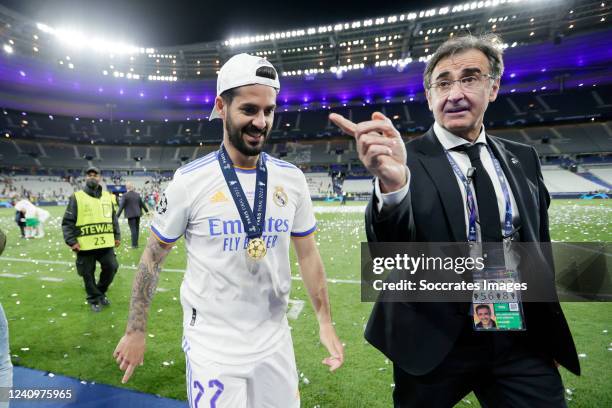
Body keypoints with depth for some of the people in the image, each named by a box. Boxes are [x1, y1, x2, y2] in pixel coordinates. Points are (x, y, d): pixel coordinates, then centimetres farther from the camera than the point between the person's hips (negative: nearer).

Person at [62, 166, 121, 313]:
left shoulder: (107, 196, 10)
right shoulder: (77, 197, -3)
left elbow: (113, 218, 17)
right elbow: (67, 221, -4)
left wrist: (117, 235, 14)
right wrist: (71, 241, -10)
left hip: (105, 243, 3)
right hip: (85, 245, -3)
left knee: (111, 267, 7)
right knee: (88, 273, 7)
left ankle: (101, 291, 32)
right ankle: (94, 299, 26)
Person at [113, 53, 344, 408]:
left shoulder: (292, 179, -4)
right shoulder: (189, 181, -12)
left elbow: (308, 253, 4)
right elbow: (154, 256, -2)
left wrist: (326, 322, 0)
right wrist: (136, 330, 1)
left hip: (275, 343, 4)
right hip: (212, 347, -3)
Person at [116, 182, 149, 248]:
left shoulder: (125, 195, -10)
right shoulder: (137, 194, 6)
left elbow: (121, 206, -12)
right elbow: (142, 204, 15)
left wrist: (117, 216, -9)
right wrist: (147, 211, 29)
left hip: (131, 215, -5)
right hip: (137, 214, 5)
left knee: (133, 229, -3)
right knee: (137, 229, 13)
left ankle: (134, 244, -1)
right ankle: (136, 243, 19)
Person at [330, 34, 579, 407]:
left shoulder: (523, 158, 4)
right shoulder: (404, 159, -11)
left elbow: (540, 246, 12)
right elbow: (386, 250, -25)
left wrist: (549, 333, 16)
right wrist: (393, 182, -44)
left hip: (522, 339, 4)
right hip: (435, 341, -3)